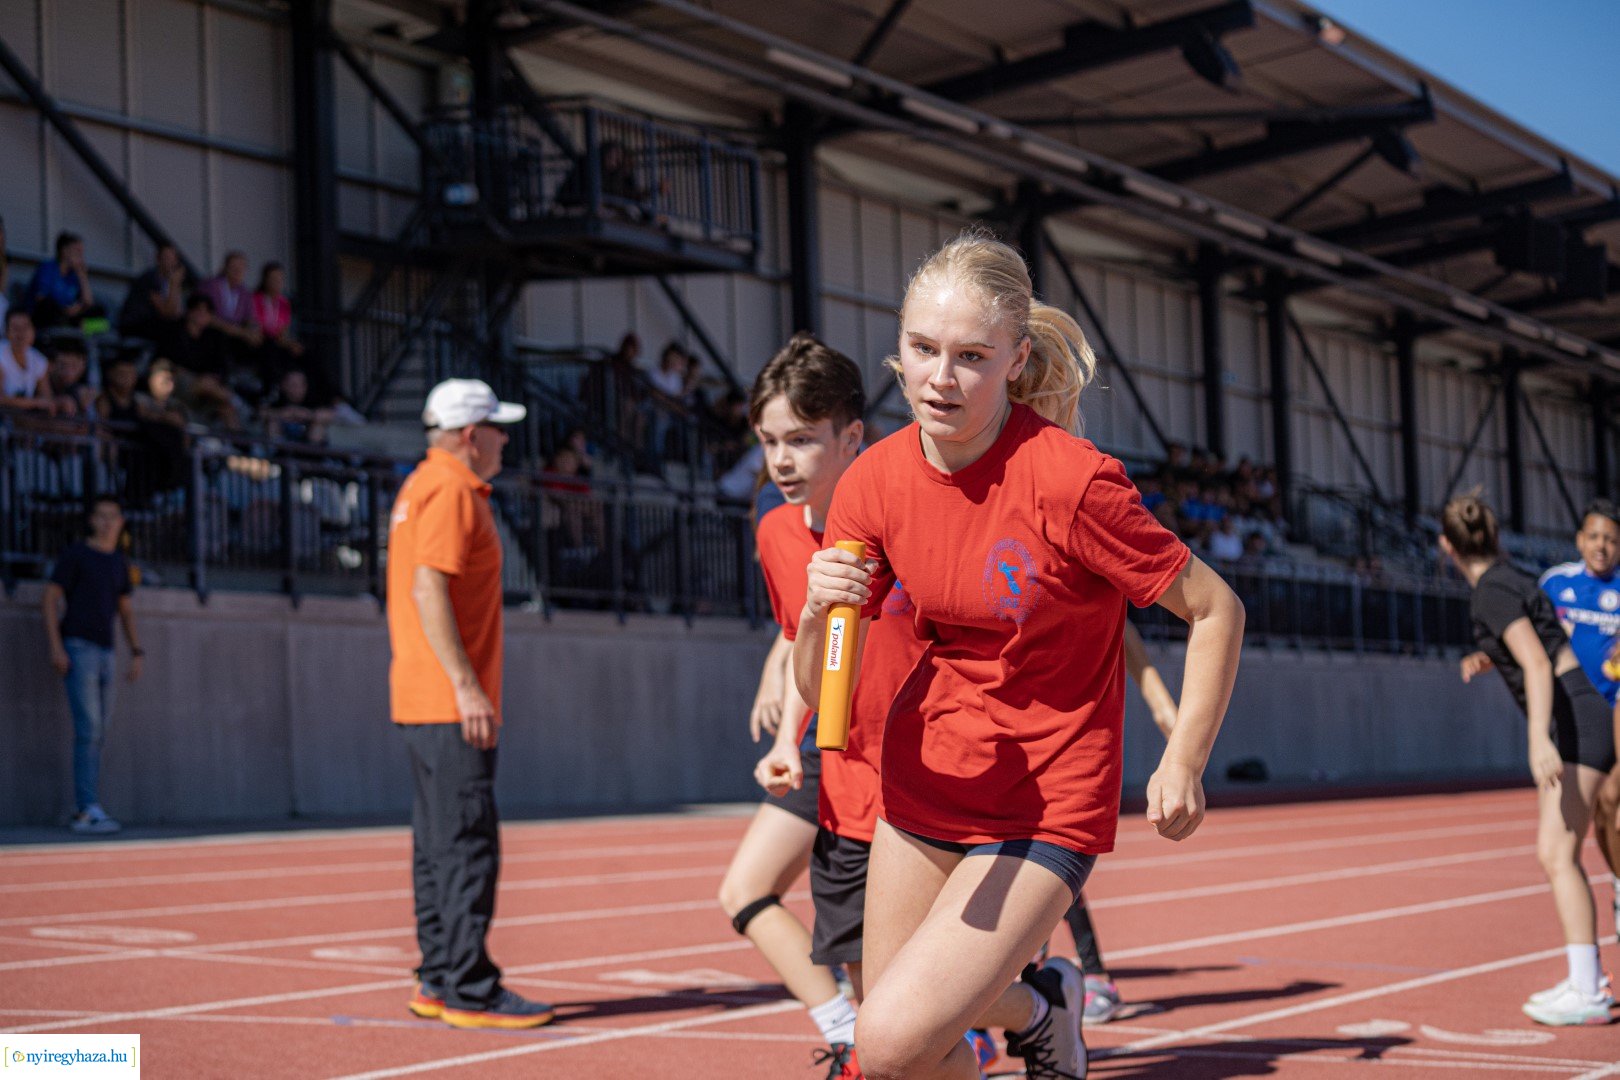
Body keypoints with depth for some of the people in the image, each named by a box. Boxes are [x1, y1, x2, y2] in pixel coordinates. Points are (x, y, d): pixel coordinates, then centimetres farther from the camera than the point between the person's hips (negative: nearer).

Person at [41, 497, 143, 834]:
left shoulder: (118, 562, 17)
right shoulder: (73, 554, -4)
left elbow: (125, 610, 21)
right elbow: (50, 599, -8)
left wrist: (137, 654, 12)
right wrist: (56, 646, -18)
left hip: (104, 654, 7)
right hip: (76, 649, -7)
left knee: (96, 736, 5)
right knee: (89, 730, -17)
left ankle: (83, 815, 9)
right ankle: (90, 811, -20)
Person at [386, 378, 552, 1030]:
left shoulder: (421, 486, 19)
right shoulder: (452, 491, -12)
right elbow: (429, 589, -21)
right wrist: (466, 685, -23)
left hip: (420, 697, 11)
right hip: (449, 703, -11)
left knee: (438, 842, 12)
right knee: (468, 843, -10)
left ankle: (438, 980, 16)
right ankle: (468, 990, -9)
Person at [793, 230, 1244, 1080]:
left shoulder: (1069, 481, -23)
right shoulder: (874, 481, -8)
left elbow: (1215, 610, -12)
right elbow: (818, 688, -4)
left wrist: (1182, 764, -19)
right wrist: (820, 612, -24)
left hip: (1045, 809, -5)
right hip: (923, 781, 6)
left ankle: (1038, 1006, 14)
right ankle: (1038, 1005, 45)